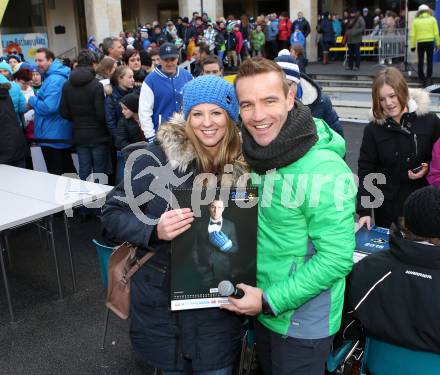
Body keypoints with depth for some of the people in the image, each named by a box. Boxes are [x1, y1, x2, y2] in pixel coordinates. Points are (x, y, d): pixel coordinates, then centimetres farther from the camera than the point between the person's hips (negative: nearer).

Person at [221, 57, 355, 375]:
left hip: (303, 322, -6)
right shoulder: (255, 152, -3)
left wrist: (272, 300, -20)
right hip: (263, 309, 7)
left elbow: (336, 258, -23)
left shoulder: (324, 170, -26)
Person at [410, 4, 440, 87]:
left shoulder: (415, 21, 3)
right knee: (429, 61, 7)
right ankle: (428, 78, 2)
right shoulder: (432, 19, 2)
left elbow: (412, 35, -3)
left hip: (420, 43, 0)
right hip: (430, 42, 0)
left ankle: (422, 78, 11)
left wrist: (412, 46, 1)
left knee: (421, 62, 9)